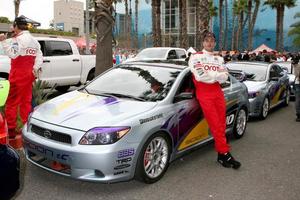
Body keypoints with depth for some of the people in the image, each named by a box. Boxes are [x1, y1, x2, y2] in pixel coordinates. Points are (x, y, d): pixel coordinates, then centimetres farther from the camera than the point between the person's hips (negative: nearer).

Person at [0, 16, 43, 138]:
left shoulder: (19, 39, -11)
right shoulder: (34, 41, 17)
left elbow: (12, 54, -23)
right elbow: (39, 56, 11)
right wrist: (36, 68, 1)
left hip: (17, 75, -8)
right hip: (28, 75, 8)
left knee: (11, 102, -3)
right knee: (26, 101, 12)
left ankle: (11, 130, -1)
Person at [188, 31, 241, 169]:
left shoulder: (219, 59, 19)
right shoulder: (196, 57, 4)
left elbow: (225, 77, 5)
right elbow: (200, 76, -12)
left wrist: (210, 75, -11)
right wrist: (217, 74, -3)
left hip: (218, 93, 5)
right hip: (204, 94, -5)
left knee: (221, 125, 2)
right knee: (215, 125, -8)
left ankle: (220, 155, 10)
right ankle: (225, 154, -4)